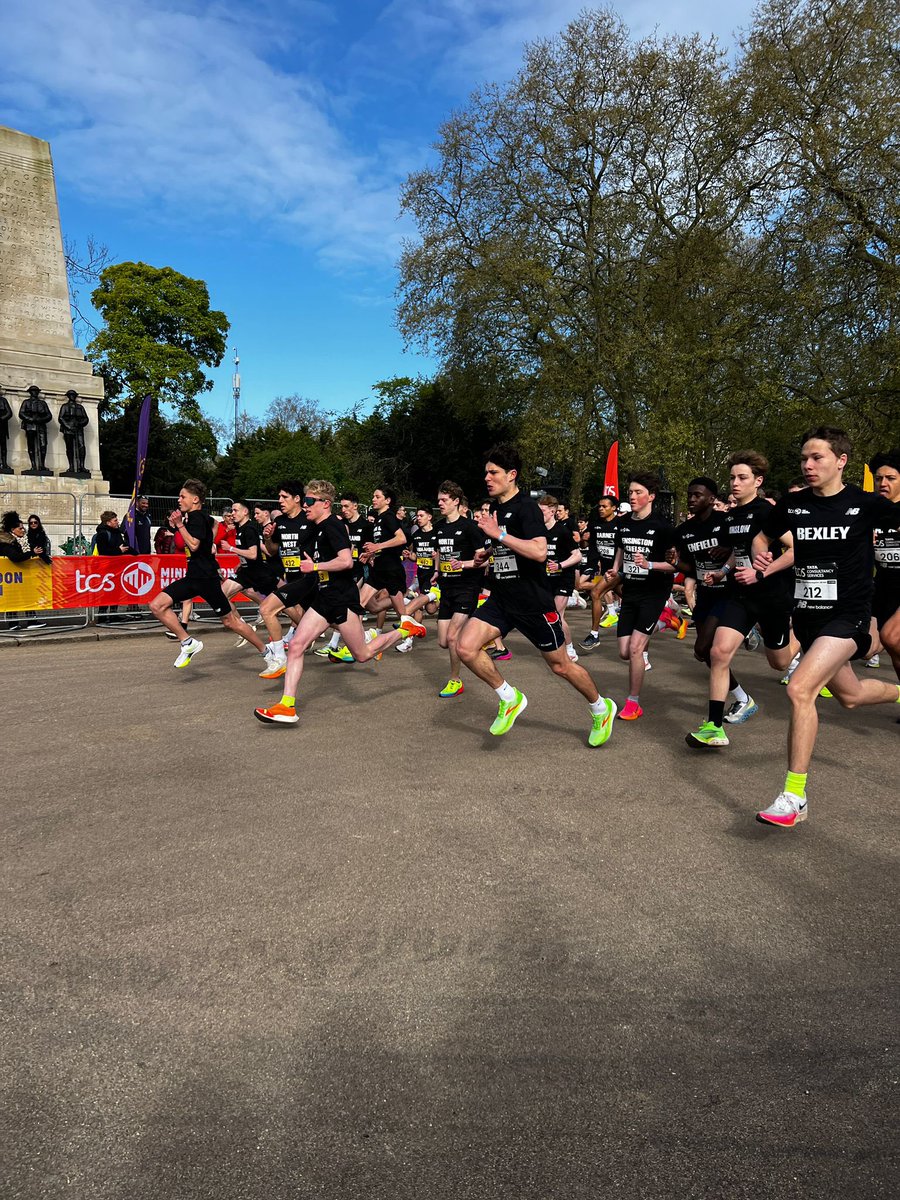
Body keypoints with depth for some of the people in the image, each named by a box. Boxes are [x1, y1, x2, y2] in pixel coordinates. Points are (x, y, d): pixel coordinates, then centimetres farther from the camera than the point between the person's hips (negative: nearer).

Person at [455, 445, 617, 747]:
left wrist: (499, 534, -29)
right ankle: (510, 698, 9)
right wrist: (487, 553, 12)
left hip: (533, 602, -7)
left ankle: (601, 708, 31)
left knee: (560, 665, 5)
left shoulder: (526, 507, -15)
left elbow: (539, 552, -30)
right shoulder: (495, 508, 10)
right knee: (465, 647, -11)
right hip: (501, 598, 7)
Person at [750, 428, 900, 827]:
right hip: (807, 614, 6)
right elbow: (761, 538, 14)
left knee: (800, 688, -24)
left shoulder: (866, 504, -10)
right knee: (850, 695, 22)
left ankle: (794, 797, -15)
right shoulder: (792, 504, 1)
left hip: (847, 614, -5)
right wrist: (760, 559, -7)